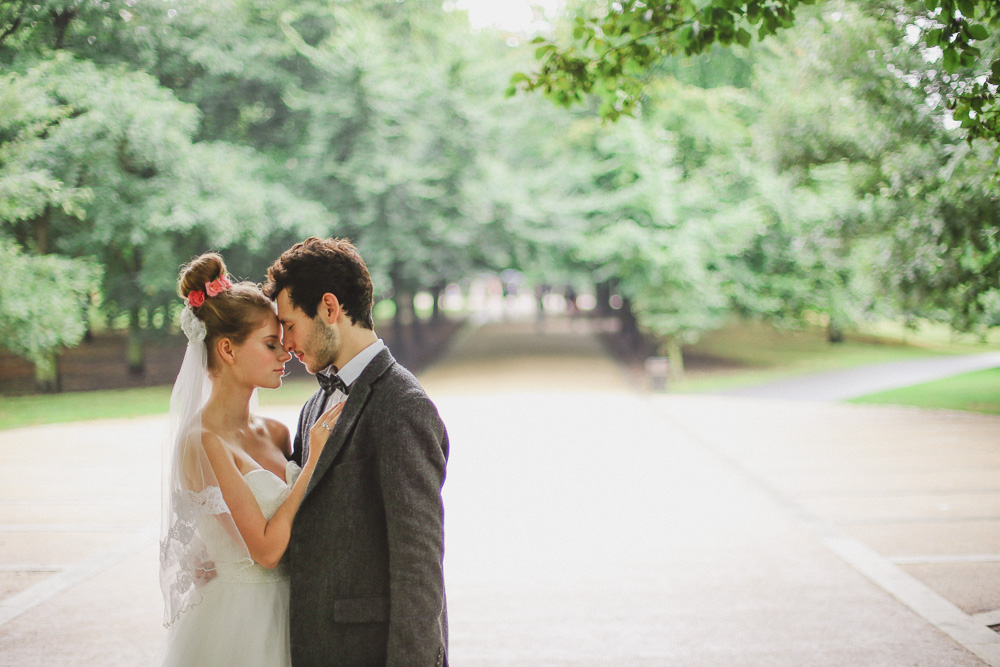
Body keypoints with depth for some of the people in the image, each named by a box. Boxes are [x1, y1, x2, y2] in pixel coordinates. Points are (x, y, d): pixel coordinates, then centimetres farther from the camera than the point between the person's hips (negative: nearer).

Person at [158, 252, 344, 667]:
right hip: (233, 625, -7)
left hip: (281, 614, 7)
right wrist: (314, 459, -15)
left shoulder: (274, 433, 6)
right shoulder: (202, 442, -17)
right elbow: (266, 547, -19)